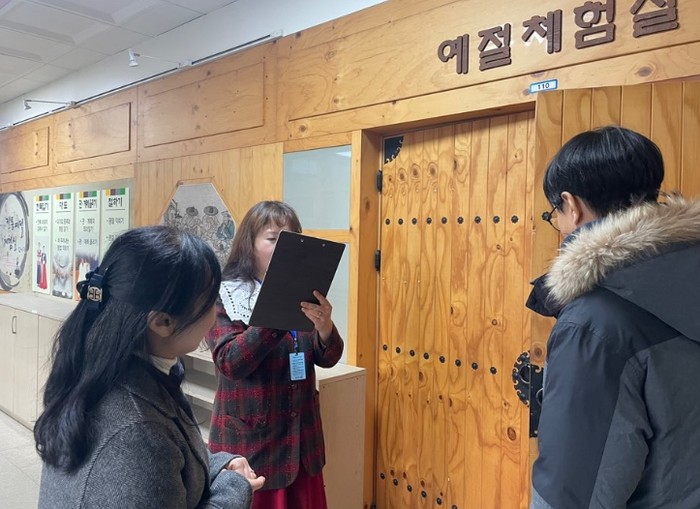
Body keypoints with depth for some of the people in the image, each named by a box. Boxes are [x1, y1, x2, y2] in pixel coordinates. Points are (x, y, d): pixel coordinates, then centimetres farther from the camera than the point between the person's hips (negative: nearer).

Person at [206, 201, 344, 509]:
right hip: (250, 438, -4)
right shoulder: (224, 296, -9)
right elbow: (230, 363, -20)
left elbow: (328, 358, -3)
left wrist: (324, 327, -25)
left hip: (300, 437, 4)